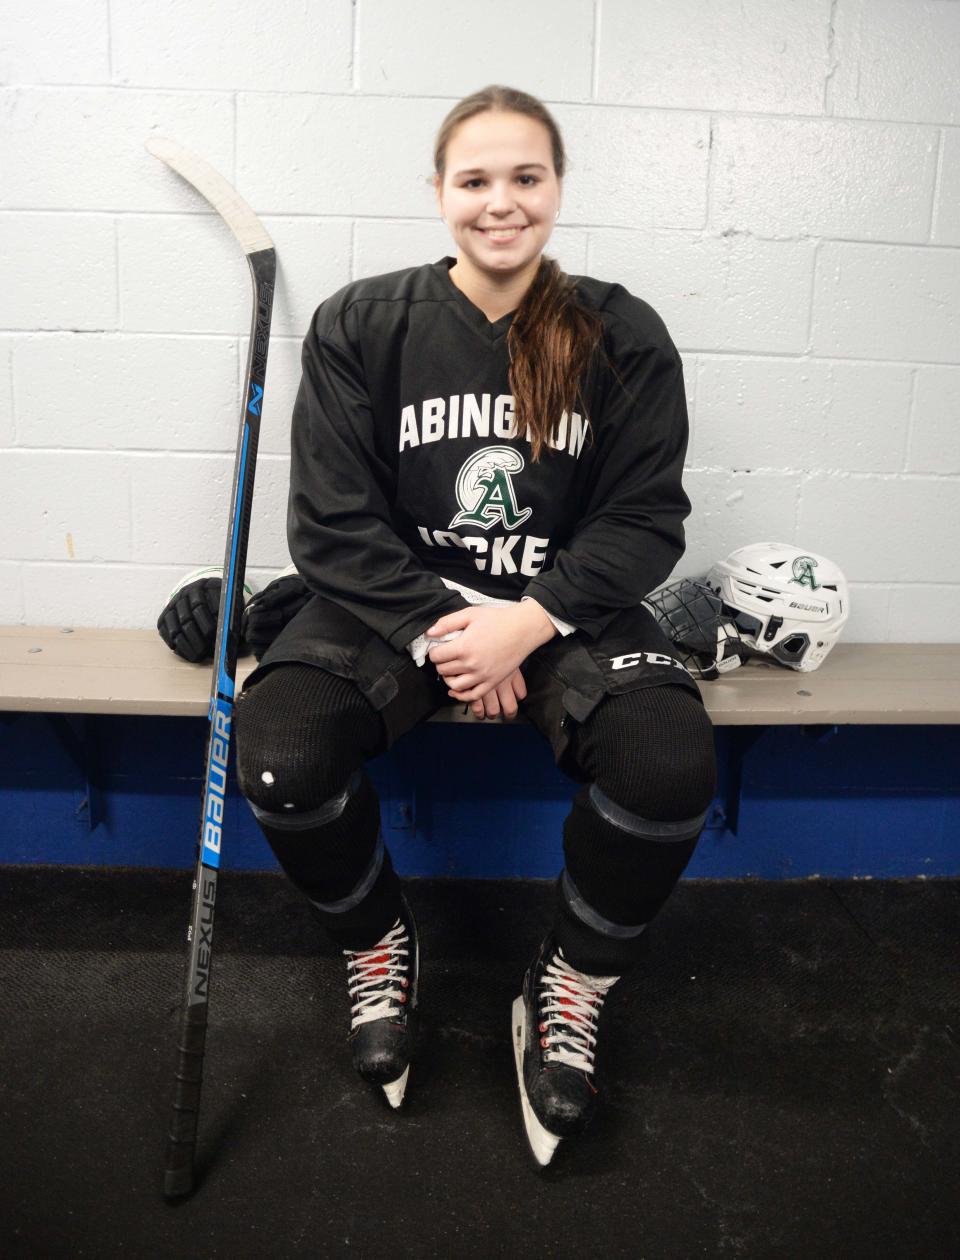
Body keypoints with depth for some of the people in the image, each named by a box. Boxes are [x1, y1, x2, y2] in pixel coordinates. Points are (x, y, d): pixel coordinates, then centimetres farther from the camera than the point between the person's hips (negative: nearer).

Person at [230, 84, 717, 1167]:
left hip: (565, 608, 0)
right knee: (278, 753, -27)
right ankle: (377, 945, 8)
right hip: (394, 601, 1)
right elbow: (334, 522, -3)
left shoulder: (624, 338, 2)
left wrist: (529, 622, -16)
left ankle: (573, 988, 3)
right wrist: (437, 634, -16)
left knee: (672, 764, -28)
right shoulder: (358, 327, 1)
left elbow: (645, 519, -1)